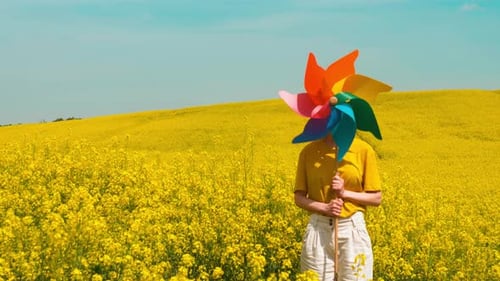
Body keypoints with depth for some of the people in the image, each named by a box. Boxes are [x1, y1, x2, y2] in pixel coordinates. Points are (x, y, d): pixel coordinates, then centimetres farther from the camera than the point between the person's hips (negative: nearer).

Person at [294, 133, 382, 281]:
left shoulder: (363, 150, -3)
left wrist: (344, 192, -13)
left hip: (353, 228, -1)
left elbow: (376, 198, 1)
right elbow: (299, 198, 4)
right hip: (318, 229, 1)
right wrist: (324, 207, -14)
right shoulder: (308, 151, 1)